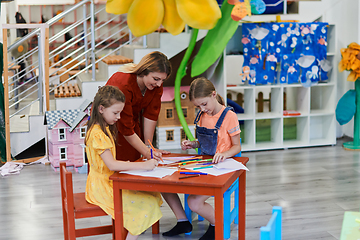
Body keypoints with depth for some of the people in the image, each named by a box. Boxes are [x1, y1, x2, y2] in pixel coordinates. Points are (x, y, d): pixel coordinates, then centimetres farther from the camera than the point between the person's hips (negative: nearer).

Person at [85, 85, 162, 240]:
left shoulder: (104, 129, 14)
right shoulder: (98, 134, -20)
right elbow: (111, 165, -27)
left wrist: (123, 164, 3)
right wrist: (142, 165, -29)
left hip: (109, 183, 10)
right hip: (102, 187, -10)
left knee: (151, 194, 1)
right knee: (148, 203, -16)